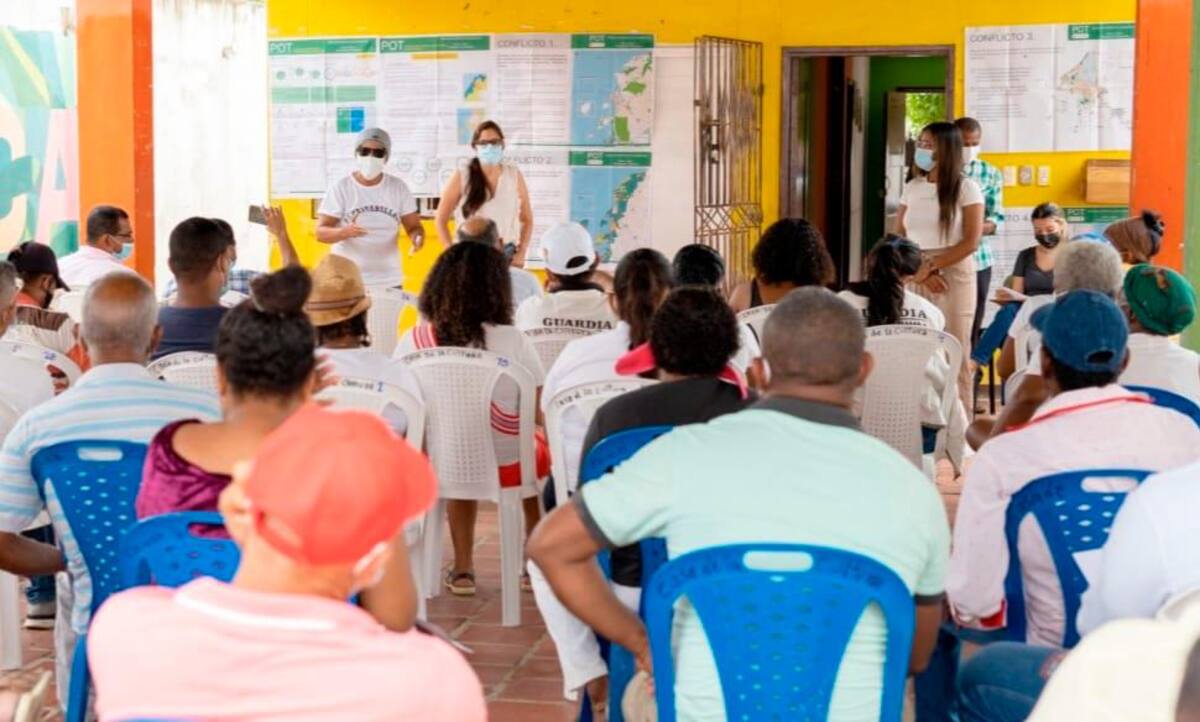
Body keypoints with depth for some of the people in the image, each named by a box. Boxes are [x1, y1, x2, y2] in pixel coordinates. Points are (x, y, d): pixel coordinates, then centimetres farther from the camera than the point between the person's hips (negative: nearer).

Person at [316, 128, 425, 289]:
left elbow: (413, 226, 7)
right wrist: (344, 232, -28)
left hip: (389, 281, 3)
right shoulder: (340, 187, -3)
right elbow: (321, 232, -6)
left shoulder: (399, 187, 5)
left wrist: (417, 236, -18)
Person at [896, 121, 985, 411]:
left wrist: (931, 266, -13)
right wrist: (920, 271, -9)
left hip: (953, 274, -4)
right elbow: (898, 238, 7)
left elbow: (971, 242, -8)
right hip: (915, 277, 4)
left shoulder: (966, 188, -2)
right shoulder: (911, 187, 11)